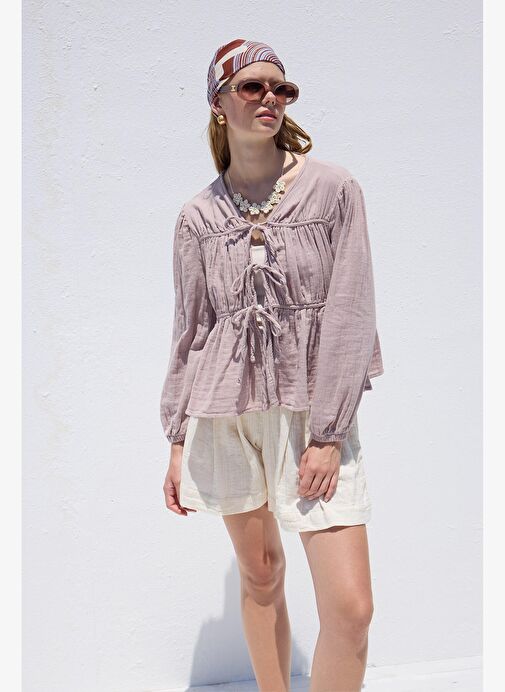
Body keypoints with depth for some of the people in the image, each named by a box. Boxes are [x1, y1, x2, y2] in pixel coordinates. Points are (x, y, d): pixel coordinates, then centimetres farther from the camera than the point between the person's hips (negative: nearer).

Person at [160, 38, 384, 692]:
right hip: (223, 412, 2)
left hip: (312, 412, -2)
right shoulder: (197, 218, 5)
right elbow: (190, 330, 8)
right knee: (260, 575, 15)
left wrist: (328, 435, -12)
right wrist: (178, 442, 7)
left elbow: (350, 314, -7)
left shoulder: (334, 189, -2)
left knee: (350, 607, -7)